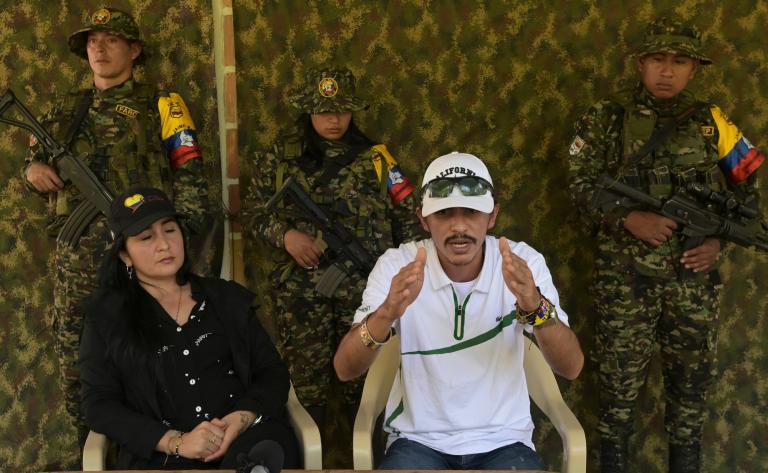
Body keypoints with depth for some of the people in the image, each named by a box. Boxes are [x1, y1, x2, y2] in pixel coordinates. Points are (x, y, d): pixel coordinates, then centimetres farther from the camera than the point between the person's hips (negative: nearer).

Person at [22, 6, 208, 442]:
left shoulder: (161, 105, 3)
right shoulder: (68, 110, 18)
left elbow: (190, 175, -3)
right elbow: (36, 158, 28)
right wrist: (33, 168, 3)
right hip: (77, 255, 5)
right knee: (76, 362, 9)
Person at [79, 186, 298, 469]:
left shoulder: (227, 297, 16)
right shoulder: (105, 315, 10)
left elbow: (273, 372, 13)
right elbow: (99, 405, 3)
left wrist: (243, 418, -9)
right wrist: (176, 442, -11)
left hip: (247, 435, 1)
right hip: (164, 455, -1)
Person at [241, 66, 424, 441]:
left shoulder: (374, 157, 4)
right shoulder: (282, 156, 4)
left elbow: (407, 216, 8)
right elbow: (252, 209, 8)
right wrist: (284, 234, -11)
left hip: (365, 288, 0)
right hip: (301, 290, 0)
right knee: (305, 381, 5)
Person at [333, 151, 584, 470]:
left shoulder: (523, 262, -8)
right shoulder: (397, 265, -9)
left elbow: (571, 368, -15)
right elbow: (345, 369, -16)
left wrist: (534, 306, -35)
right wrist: (387, 312, -36)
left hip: (503, 441, 1)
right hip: (419, 440, -1)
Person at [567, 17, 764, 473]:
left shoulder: (711, 121, 5)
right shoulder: (608, 118, -1)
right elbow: (582, 184, -5)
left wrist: (720, 239, -4)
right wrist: (628, 218, -20)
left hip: (694, 275, 2)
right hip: (626, 274, -2)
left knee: (693, 374, 11)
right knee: (621, 373, 6)